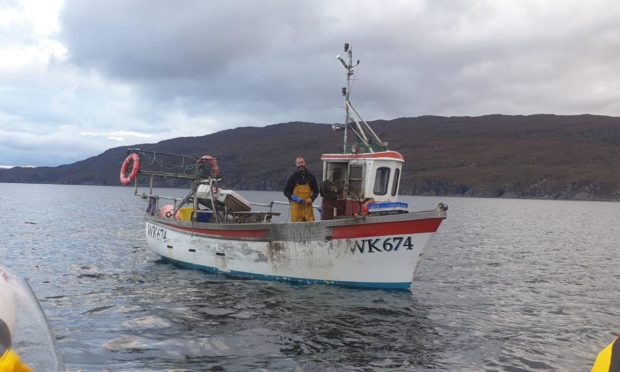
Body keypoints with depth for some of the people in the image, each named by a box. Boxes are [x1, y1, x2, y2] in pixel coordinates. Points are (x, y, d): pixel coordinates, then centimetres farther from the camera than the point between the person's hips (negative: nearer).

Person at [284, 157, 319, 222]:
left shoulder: (310, 177, 11)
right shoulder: (292, 177, 6)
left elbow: (316, 191, 14)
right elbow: (286, 192, 8)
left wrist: (311, 199, -5)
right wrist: (293, 198, -12)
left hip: (307, 206, 1)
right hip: (296, 206, -1)